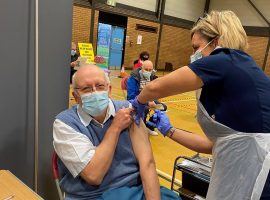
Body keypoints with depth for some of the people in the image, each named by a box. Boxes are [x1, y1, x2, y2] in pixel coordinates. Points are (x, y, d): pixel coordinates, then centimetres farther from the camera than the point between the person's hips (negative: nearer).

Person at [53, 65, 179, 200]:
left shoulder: (127, 109, -4)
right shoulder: (65, 123, -11)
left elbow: (146, 161, -8)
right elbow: (93, 176, -18)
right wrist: (115, 127, -15)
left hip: (136, 189, 2)